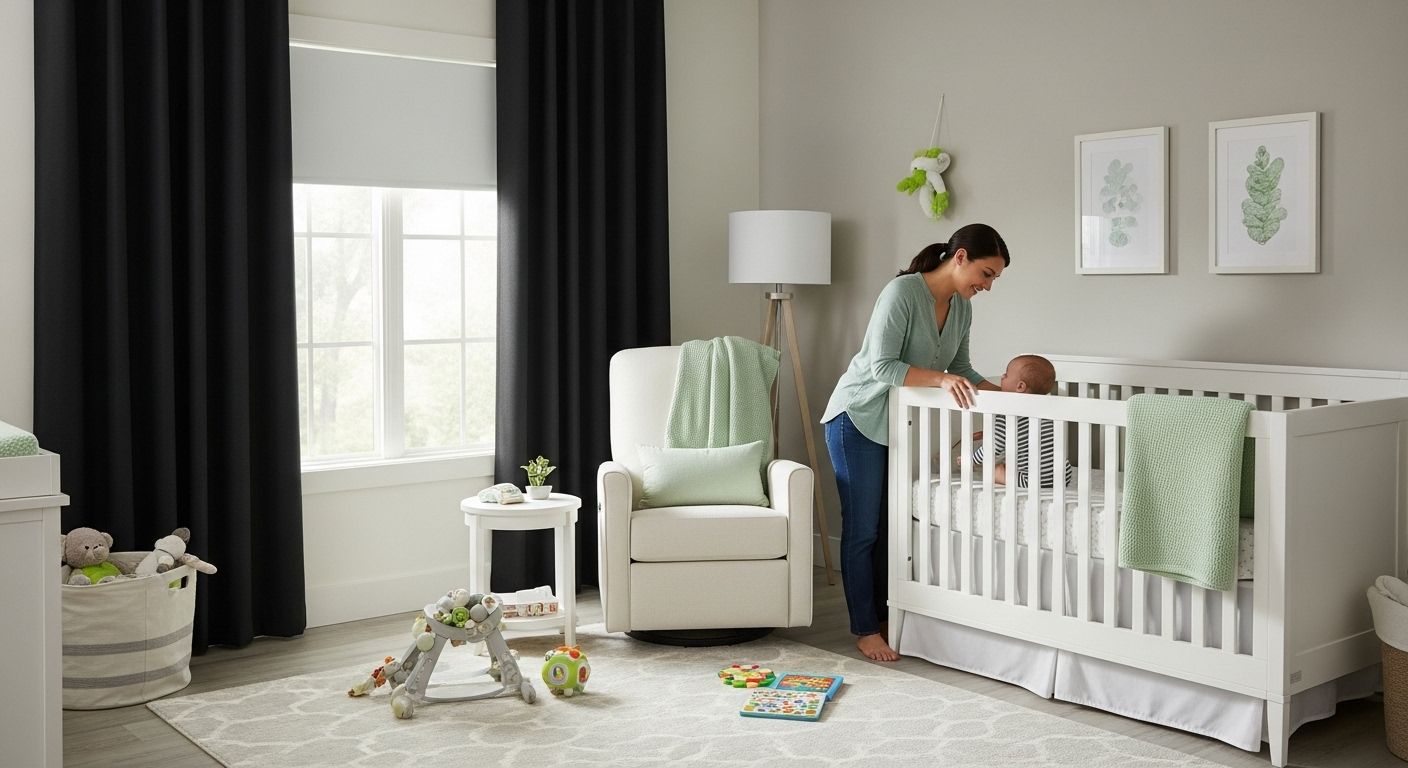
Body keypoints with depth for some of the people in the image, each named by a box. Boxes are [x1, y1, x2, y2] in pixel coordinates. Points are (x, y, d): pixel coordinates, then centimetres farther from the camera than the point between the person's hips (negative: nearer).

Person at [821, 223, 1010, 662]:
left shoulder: (961, 307, 2)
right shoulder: (902, 292, -23)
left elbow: (961, 369, 11)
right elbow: (882, 366, -28)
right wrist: (940, 379, -35)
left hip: (897, 422, 8)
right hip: (858, 419, -8)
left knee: (889, 525, 11)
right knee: (862, 528, -2)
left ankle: (883, 614, 22)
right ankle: (865, 630, 6)